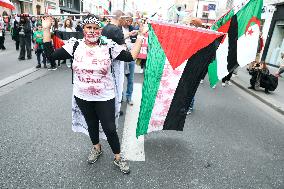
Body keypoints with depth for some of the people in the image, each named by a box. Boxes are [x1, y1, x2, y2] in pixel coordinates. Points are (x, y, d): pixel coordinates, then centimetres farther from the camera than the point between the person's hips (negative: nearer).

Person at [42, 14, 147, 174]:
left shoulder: (109, 46, -10)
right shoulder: (75, 46, -4)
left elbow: (131, 57, -11)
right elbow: (50, 54, -4)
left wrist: (141, 36, -11)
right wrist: (46, 29, -4)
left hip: (105, 97, -3)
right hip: (82, 97, 3)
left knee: (110, 128, 4)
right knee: (91, 124, 23)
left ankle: (118, 158, 28)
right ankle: (97, 148, 50)